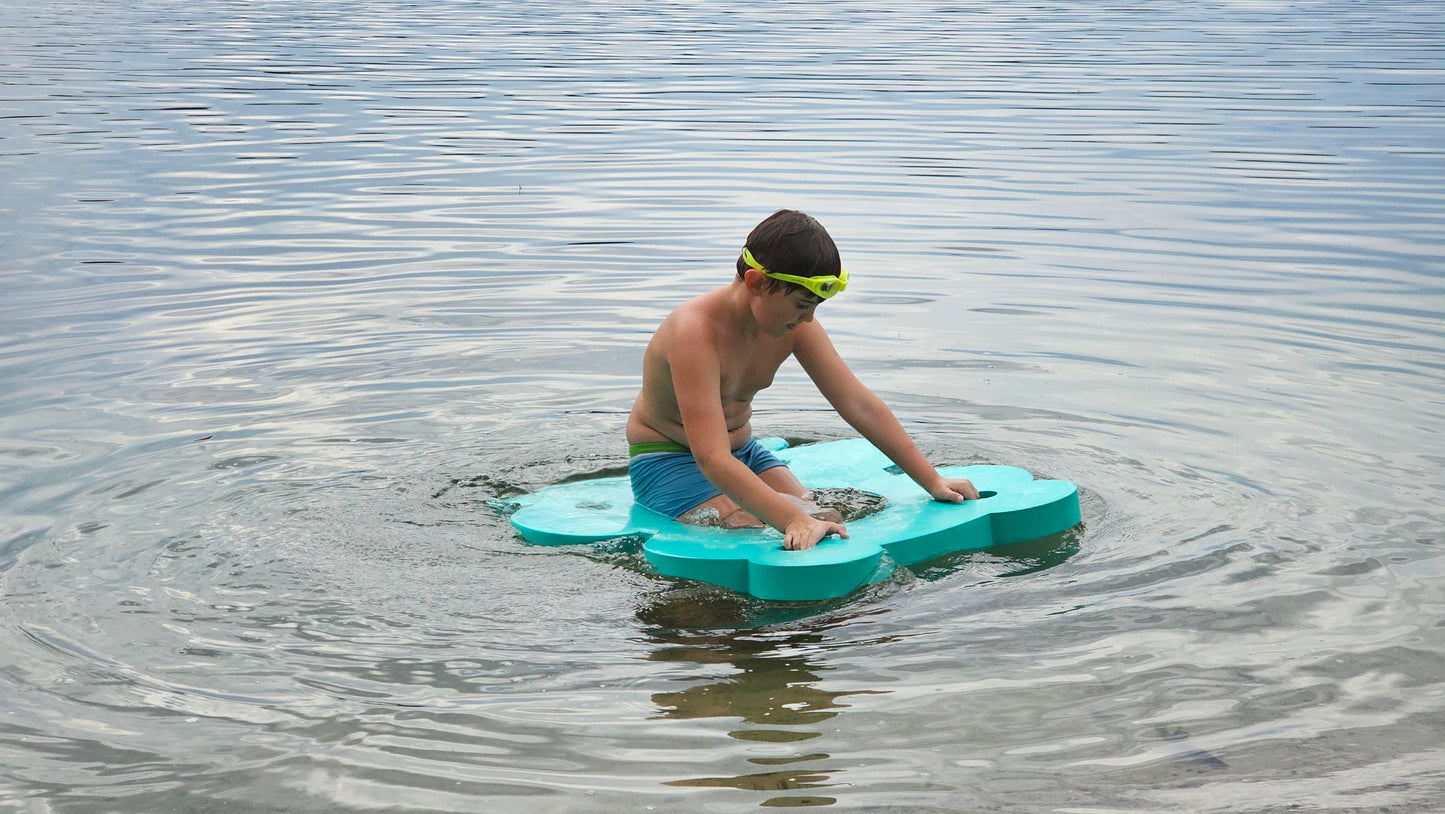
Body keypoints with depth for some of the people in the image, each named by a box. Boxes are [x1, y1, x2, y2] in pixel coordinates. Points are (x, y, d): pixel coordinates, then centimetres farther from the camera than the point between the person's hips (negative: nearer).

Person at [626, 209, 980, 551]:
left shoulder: (794, 326, -11)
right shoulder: (696, 332, -33)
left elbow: (860, 405, -6)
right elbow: (712, 459, -41)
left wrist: (932, 480, -9)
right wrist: (792, 521, -51)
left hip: (744, 452, 7)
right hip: (668, 462, -7)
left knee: (827, 519, -13)